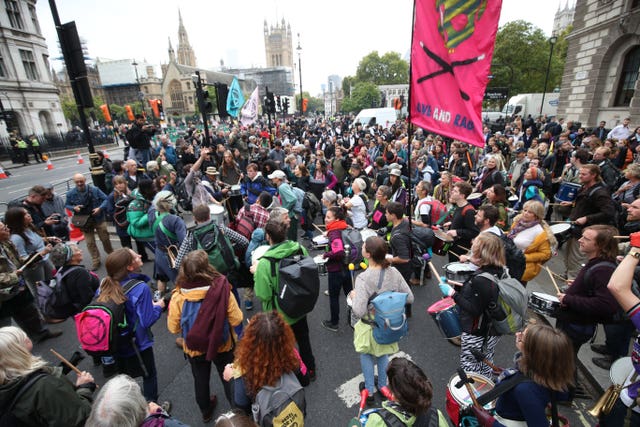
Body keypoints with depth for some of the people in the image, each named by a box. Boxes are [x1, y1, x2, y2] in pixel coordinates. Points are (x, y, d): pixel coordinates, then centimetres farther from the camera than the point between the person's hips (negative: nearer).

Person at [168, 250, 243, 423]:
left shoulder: (178, 296, -25)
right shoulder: (222, 290, -29)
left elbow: (173, 328, -11)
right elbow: (236, 320, -19)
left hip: (194, 348, 2)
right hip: (222, 345, -1)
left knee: (200, 380, 29)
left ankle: (206, 411, 54)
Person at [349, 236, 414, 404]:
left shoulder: (363, 278, -32)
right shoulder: (394, 272, -17)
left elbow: (359, 312, -35)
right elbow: (409, 298, -9)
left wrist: (354, 296, -16)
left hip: (370, 326, -4)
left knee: (366, 355, 25)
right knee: (383, 353, 29)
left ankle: (369, 391, 41)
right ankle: (383, 385, 49)